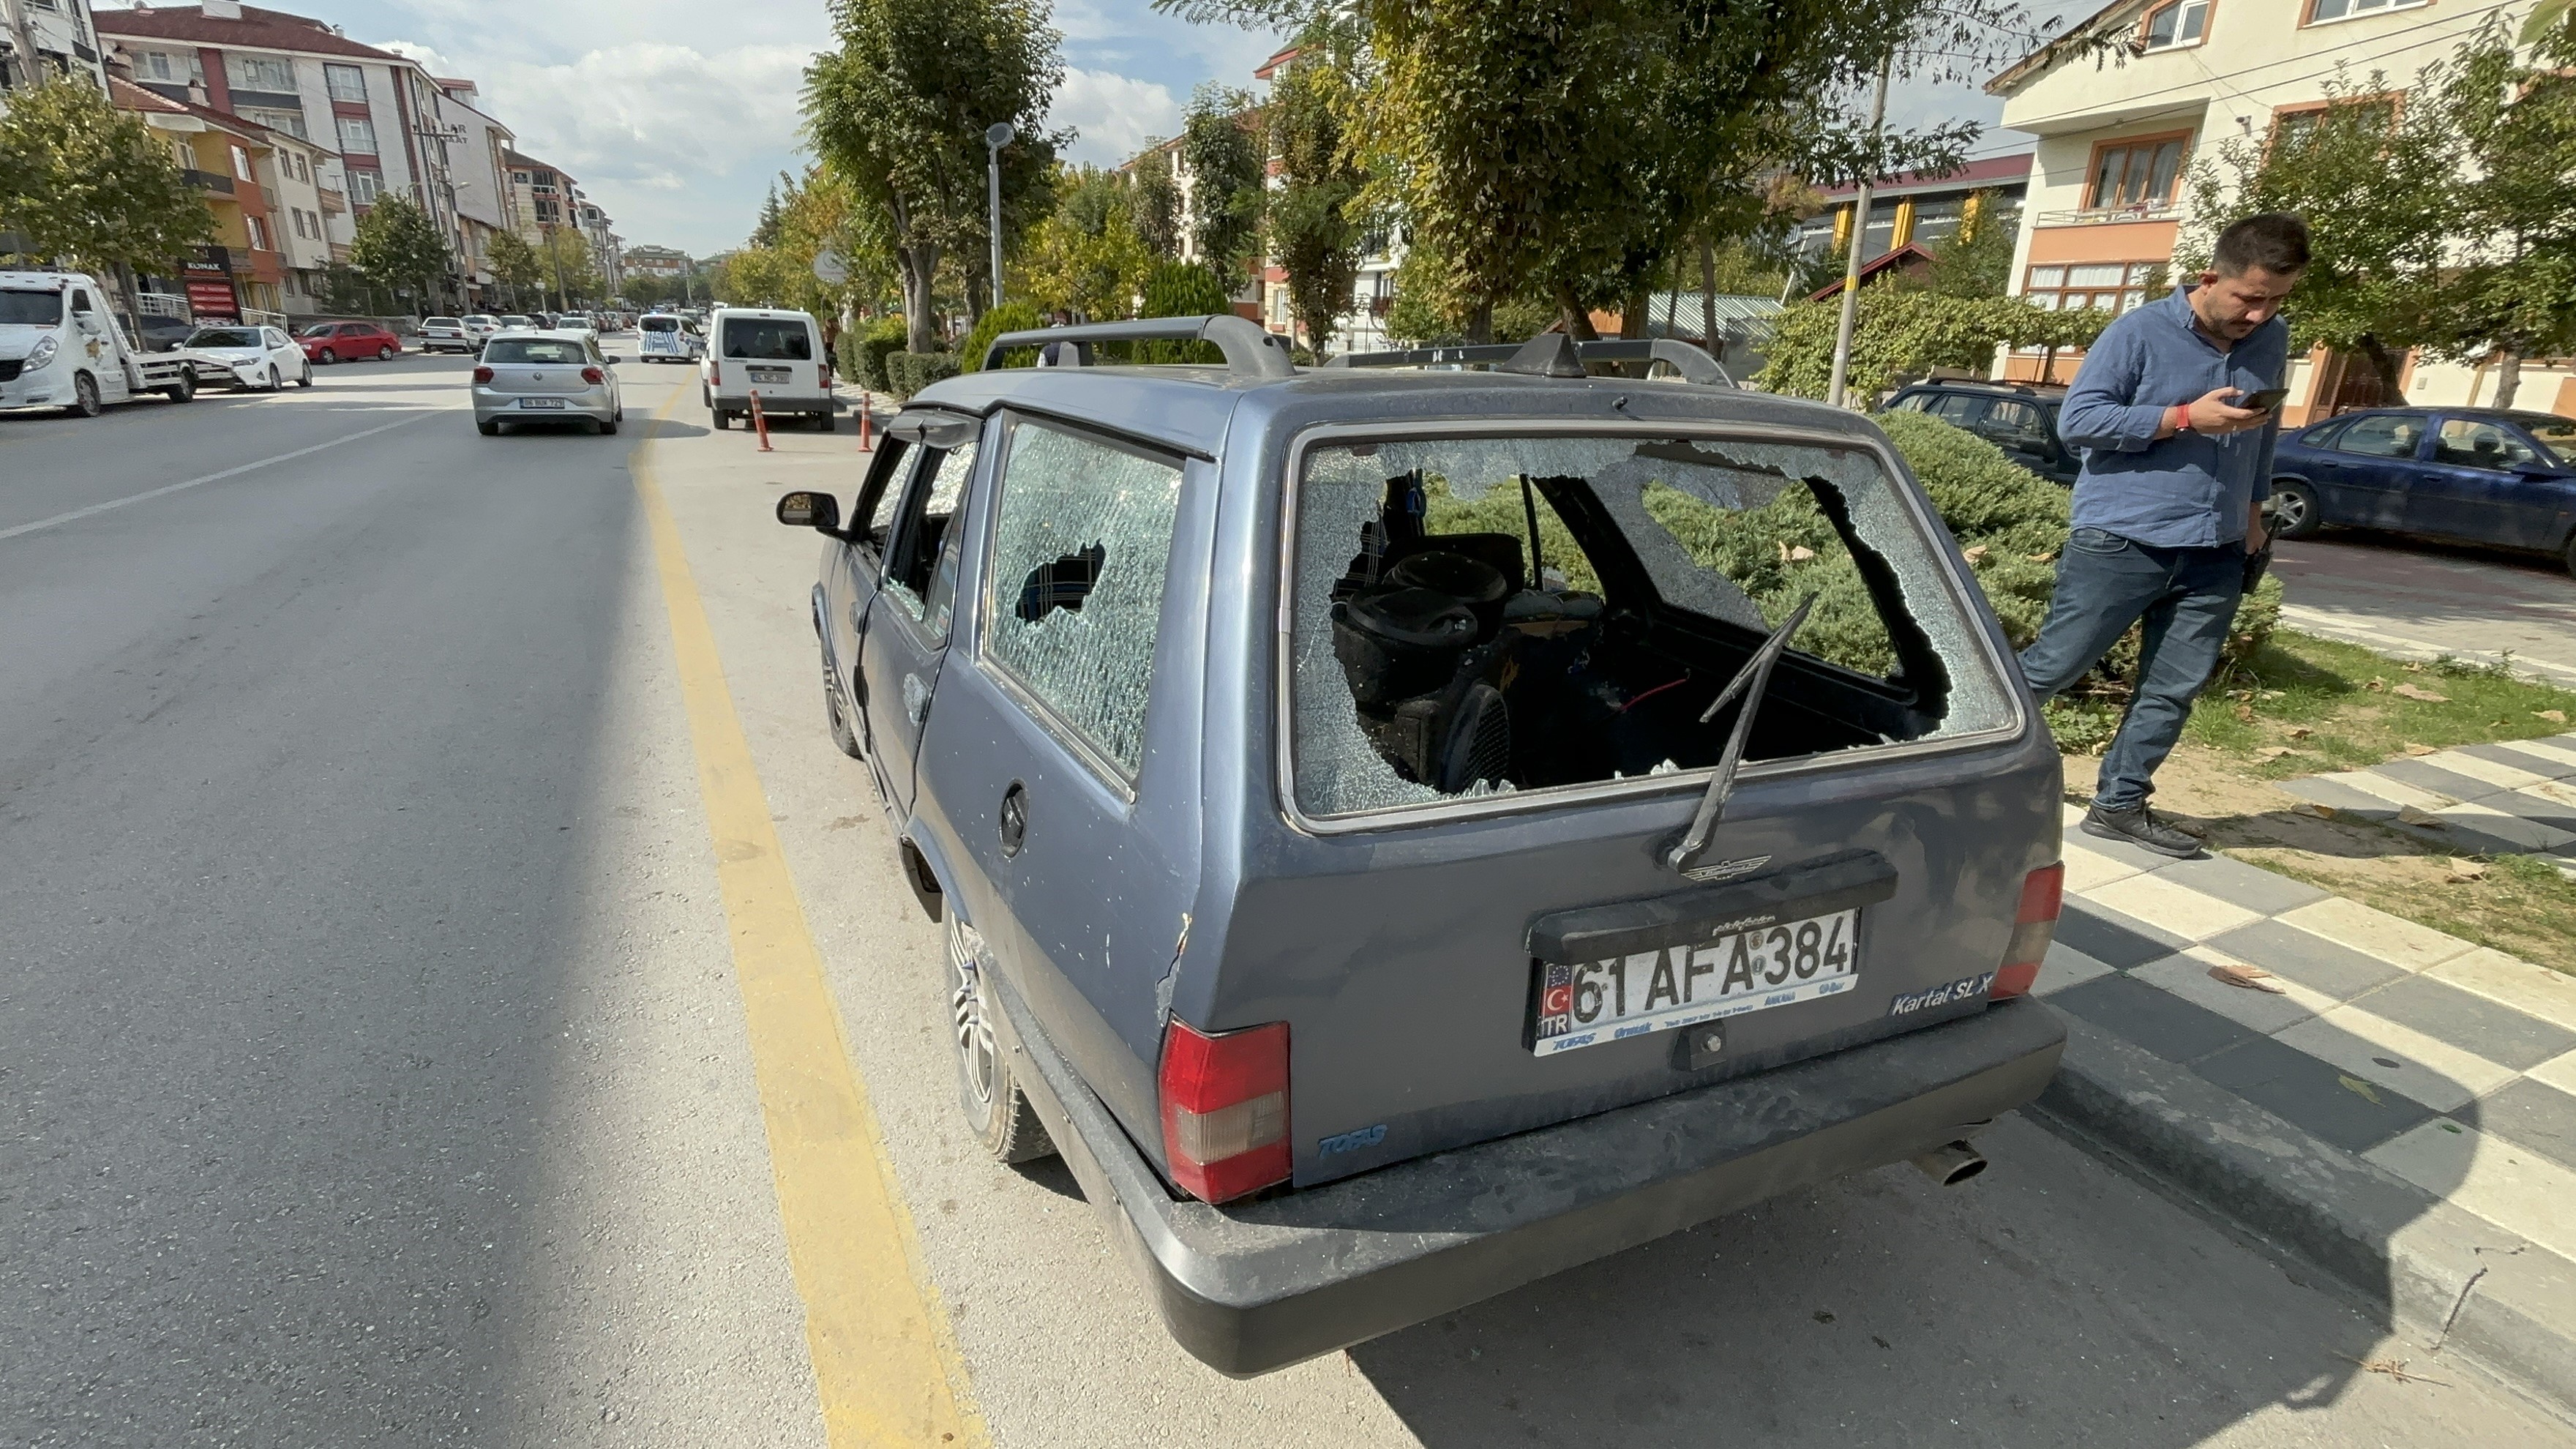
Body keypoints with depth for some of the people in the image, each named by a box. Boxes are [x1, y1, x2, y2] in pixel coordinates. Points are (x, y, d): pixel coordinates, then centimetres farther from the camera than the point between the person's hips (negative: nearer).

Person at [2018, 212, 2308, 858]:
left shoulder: (2273, 340, 11)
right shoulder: (2141, 331, -8)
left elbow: (2265, 431, 24)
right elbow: (2076, 419, -13)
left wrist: (2253, 508, 21)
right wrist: (2185, 419, -18)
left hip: (2213, 553, 6)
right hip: (2121, 542, -6)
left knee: (2172, 692, 6)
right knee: (2048, 668, -4)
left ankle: (2120, 805, 16)